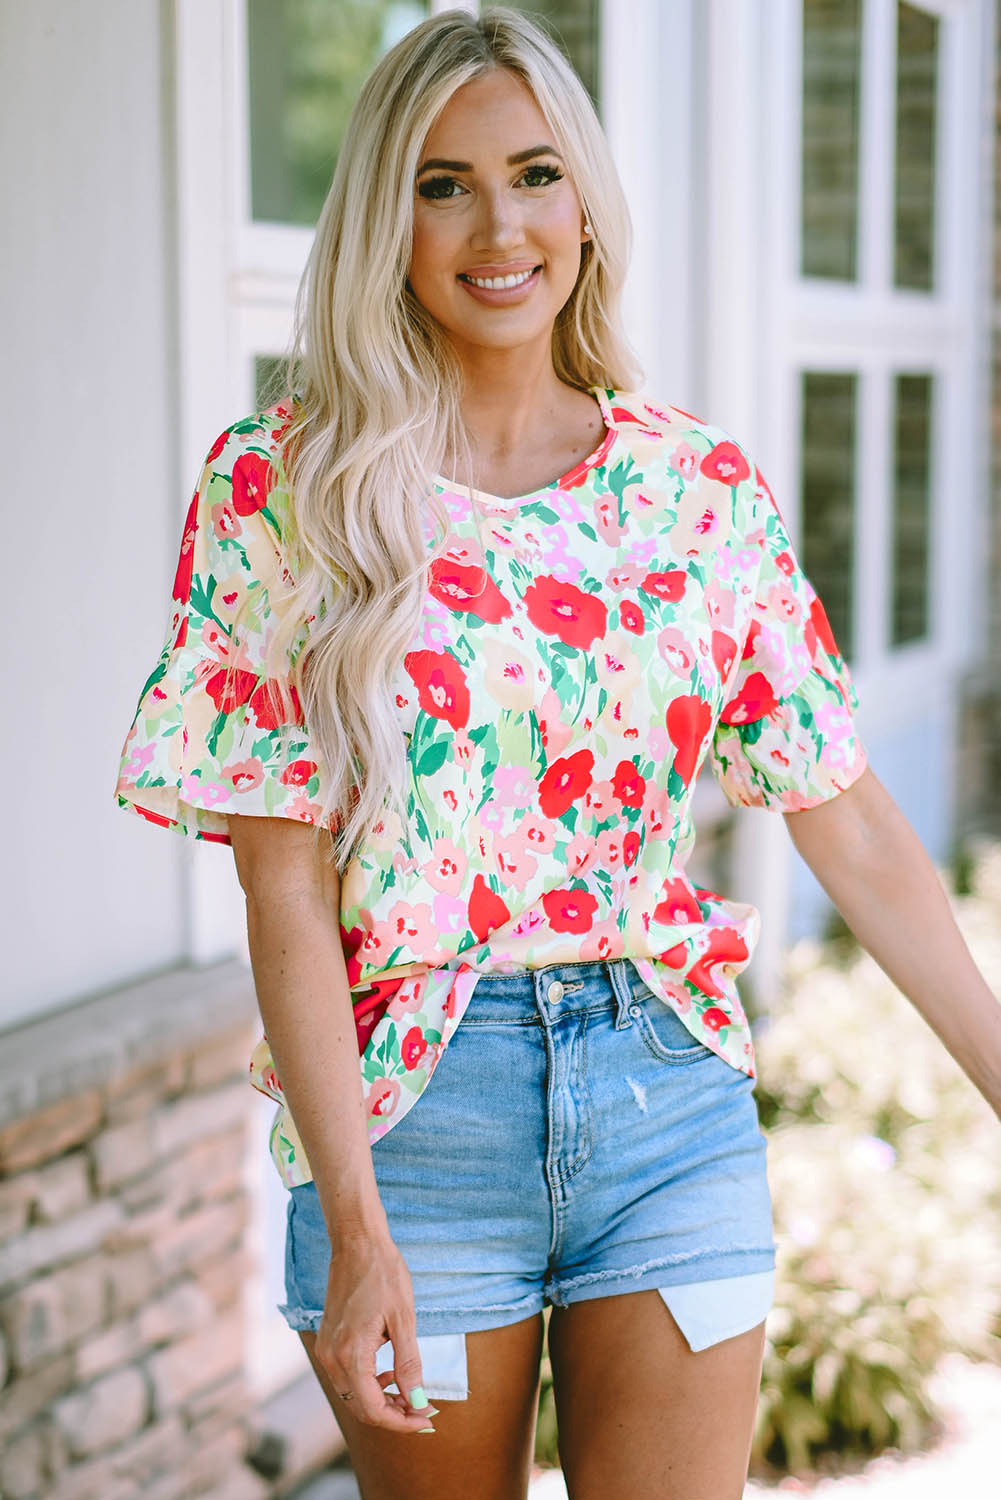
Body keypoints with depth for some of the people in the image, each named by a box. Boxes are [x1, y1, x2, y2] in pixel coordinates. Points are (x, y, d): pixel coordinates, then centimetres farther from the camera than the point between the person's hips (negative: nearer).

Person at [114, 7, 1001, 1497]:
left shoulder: (703, 483, 2)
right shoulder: (283, 483, -6)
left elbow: (851, 827, 4)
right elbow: (285, 884, -10)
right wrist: (356, 1228, -14)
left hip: (671, 1093, 2)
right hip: (409, 1105, -2)